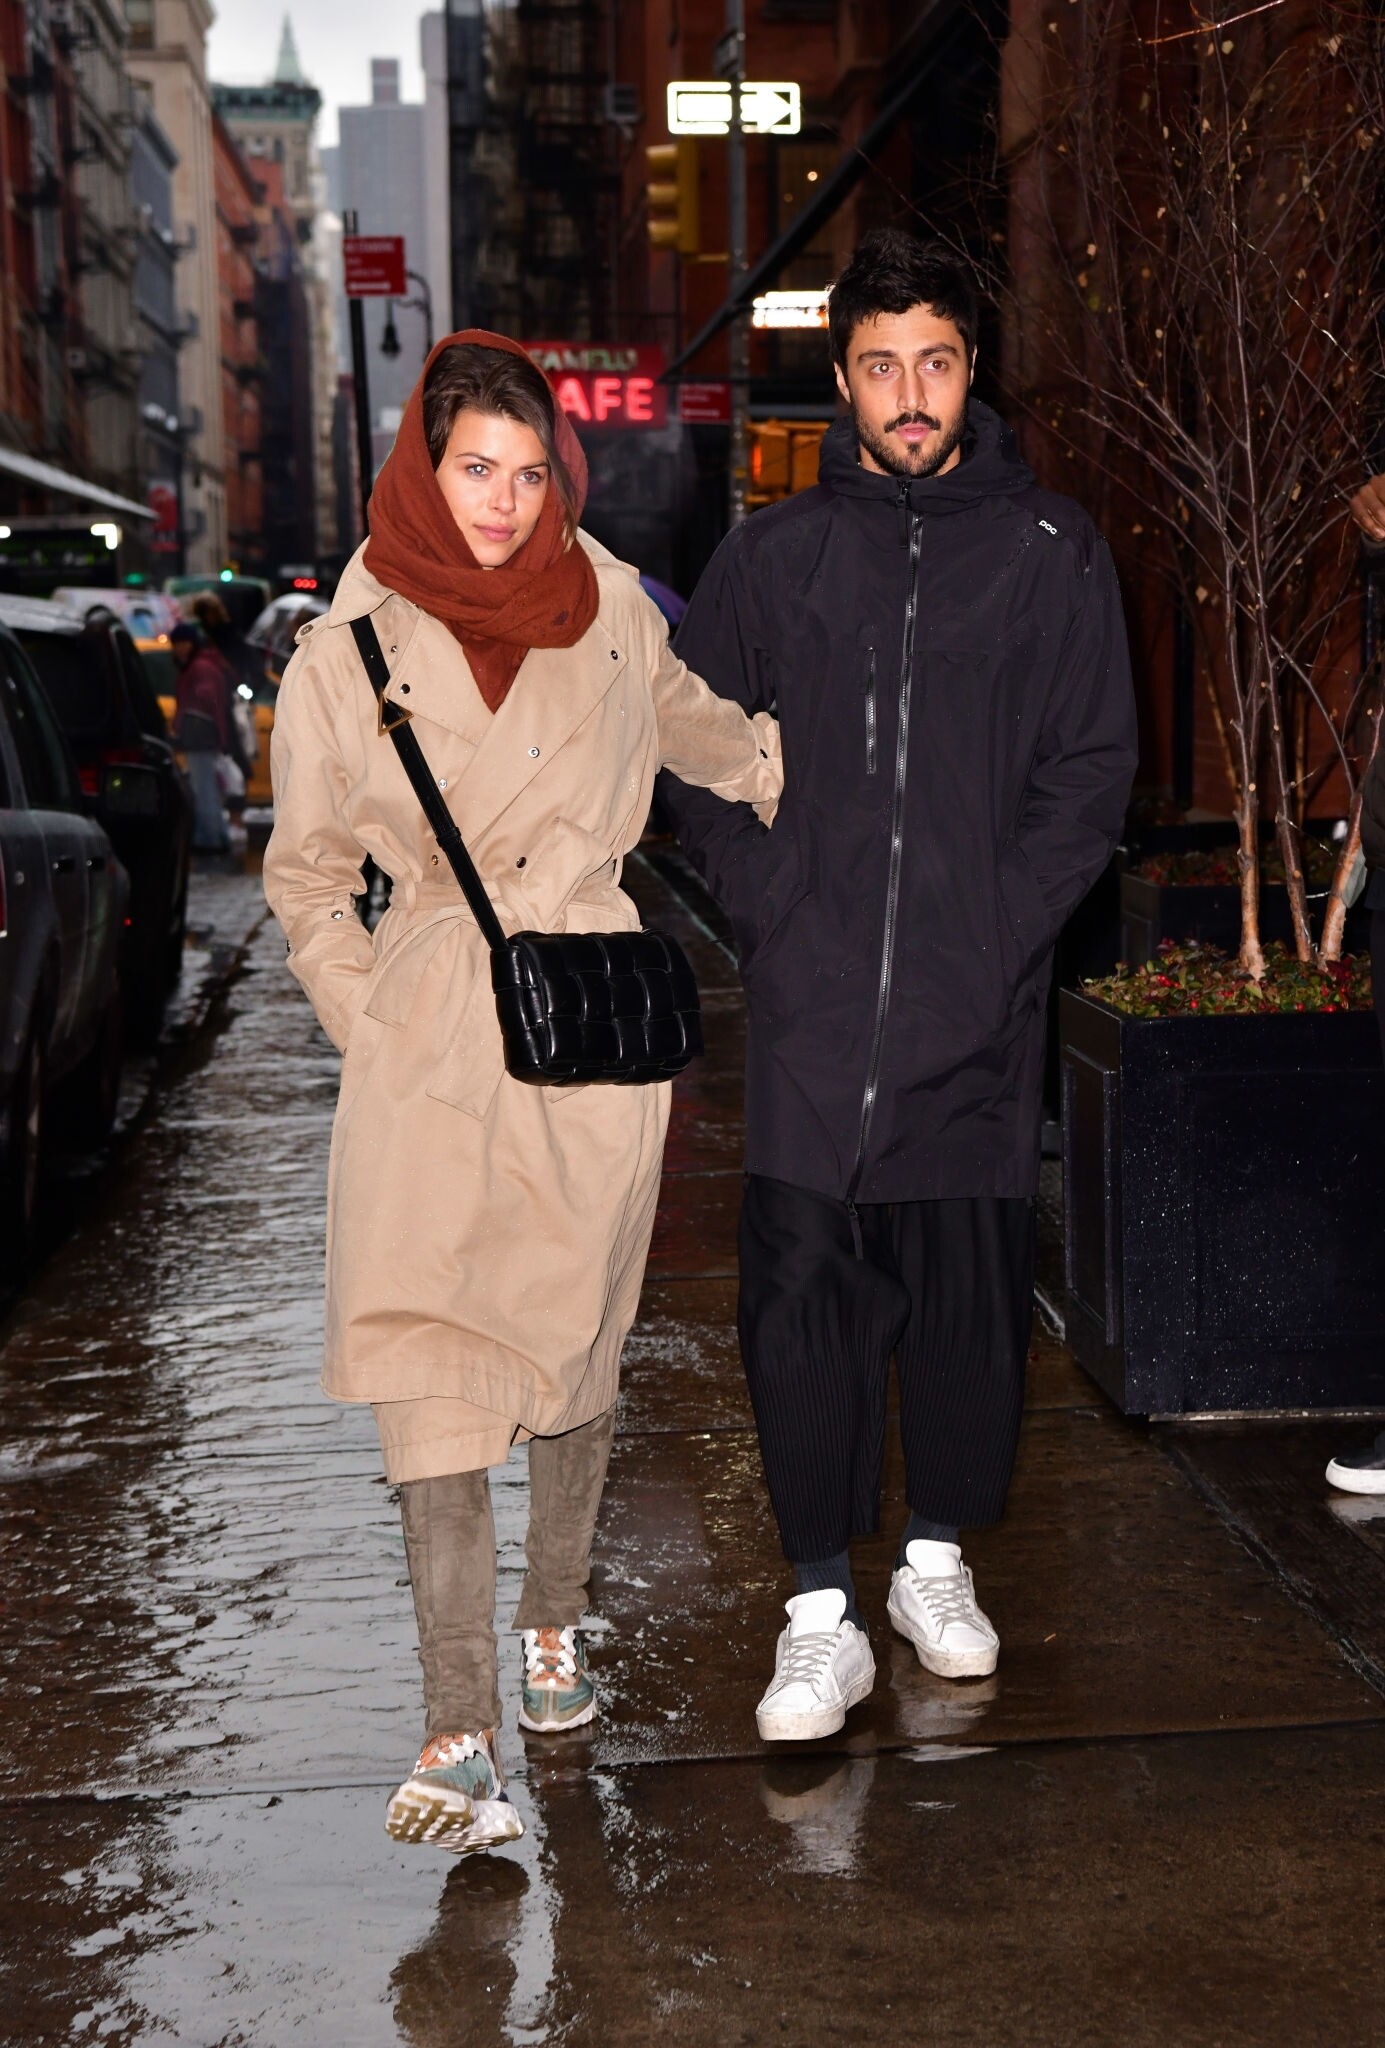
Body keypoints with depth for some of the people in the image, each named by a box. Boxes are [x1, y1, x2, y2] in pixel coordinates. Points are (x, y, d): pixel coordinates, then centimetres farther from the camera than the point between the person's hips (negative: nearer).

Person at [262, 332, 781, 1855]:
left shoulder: (605, 603, 3)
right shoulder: (346, 653, -1)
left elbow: (695, 723, 24)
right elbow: (307, 879, 8)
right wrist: (368, 1027, 1)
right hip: (431, 1035, -2)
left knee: (576, 1348, 11)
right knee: (433, 1373, -10)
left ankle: (554, 1624, 33)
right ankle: (460, 1736, -8)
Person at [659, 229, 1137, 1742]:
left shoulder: (1050, 550, 6)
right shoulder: (774, 554, 8)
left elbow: (1092, 767, 5)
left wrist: (1004, 926, -5)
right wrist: (770, 915, -1)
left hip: (977, 1001, 0)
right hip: (810, 1006, 0)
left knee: (969, 1289, 8)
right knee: (798, 1292, -4)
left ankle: (936, 1560, 27)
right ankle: (823, 1614, 6)